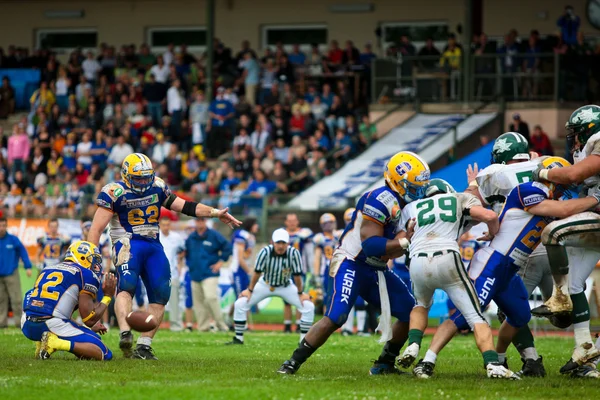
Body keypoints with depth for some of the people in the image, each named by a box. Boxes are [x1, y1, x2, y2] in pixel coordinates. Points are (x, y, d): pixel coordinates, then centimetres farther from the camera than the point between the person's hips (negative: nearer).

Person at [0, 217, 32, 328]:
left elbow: (23, 252, 2)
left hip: (11, 274, -2)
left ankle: (20, 320, 0)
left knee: (16, 298, -4)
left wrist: (28, 267, -4)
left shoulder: (13, 240, -2)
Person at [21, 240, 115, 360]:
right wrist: (107, 297, 12)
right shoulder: (85, 274, 2)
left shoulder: (48, 270, 26)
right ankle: (55, 344, -18)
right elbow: (89, 319, -3)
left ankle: (41, 344, 9)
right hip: (52, 325, -8)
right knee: (105, 354, -2)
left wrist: (91, 328, 43)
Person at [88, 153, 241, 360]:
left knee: (160, 295, -3)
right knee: (127, 285, -30)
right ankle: (125, 334, -49)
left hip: (153, 246, 6)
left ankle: (144, 346, 3)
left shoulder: (157, 188, 11)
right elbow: (97, 228, -8)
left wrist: (215, 213, 6)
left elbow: (184, 206, 15)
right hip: (128, 244, -6)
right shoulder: (115, 192, -6)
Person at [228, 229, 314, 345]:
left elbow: (297, 275, -17)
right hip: (265, 284, 0)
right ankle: (238, 339, 4)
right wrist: (250, 290, -9)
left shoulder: (294, 253, -28)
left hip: (286, 286, 0)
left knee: (308, 307, -15)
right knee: (240, 305, -11)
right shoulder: (265, 252, -28)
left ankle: (304, 340, -2)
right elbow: (257, 272, -16)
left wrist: (300, 293, -9)